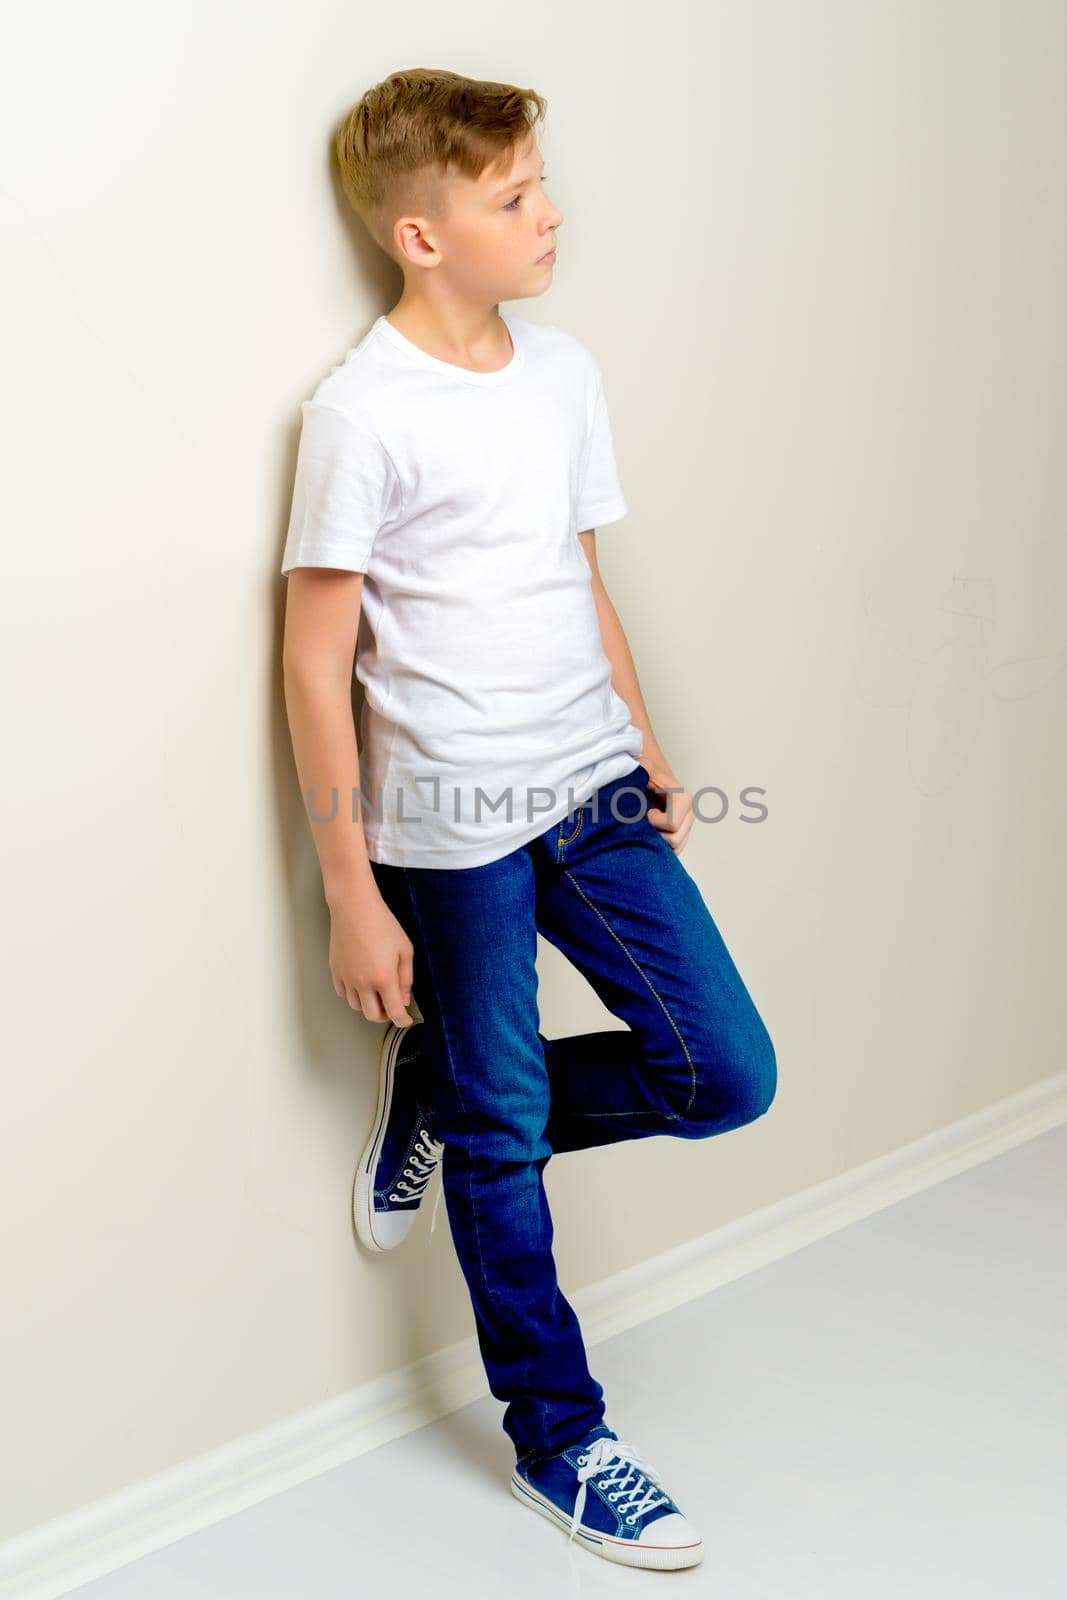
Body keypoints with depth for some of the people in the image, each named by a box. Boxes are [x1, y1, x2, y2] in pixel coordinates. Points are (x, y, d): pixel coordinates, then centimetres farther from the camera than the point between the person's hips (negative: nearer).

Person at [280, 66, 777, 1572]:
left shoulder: (566, 372, 8)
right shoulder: (360, 416, -12)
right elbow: (314, 667, -11)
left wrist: (650, 757, 16)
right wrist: (353, 897, -11)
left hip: (593, 794, 6)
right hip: (452, 826, -6)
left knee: (726, 1075, 4)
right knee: (504, 1140, 7)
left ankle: (441, 1103, 25)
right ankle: (561, 1439, 27)